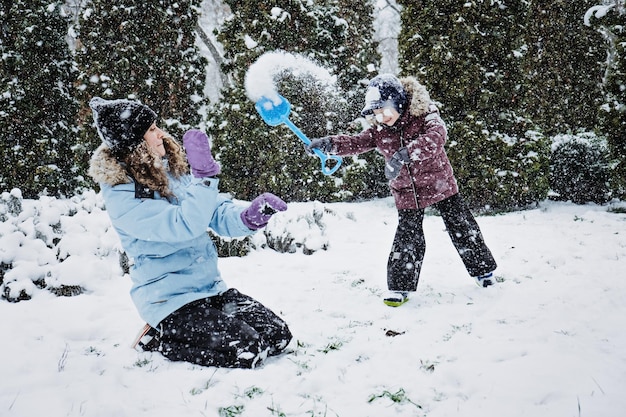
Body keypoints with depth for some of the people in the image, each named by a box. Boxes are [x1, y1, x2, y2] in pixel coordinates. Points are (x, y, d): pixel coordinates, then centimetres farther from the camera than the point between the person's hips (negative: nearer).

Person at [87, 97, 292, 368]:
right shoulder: (122, 196, -19)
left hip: (210, 287, 8)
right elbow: (185, 225, -28)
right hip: (169, 299, -8)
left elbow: (217, 212, 5)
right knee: (247, 350, -19)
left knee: (278, 335, 0)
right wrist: (204, 175, -32)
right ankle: (157, 338, 2)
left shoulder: (171, 168, 4)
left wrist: (248, 218, -15)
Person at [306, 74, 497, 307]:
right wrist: (328, 144, -31)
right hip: (407, 194, 2)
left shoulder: (424, 115, -18)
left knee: (462, 229, 10)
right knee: (407, 239, -3)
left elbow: (437, 137, -36)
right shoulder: (379, 130, -5)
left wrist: (403, 154, -49)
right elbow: (355, 143, -11)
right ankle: (399, 287, 10)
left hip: (440, 185, -2)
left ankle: (483, 269, 30)